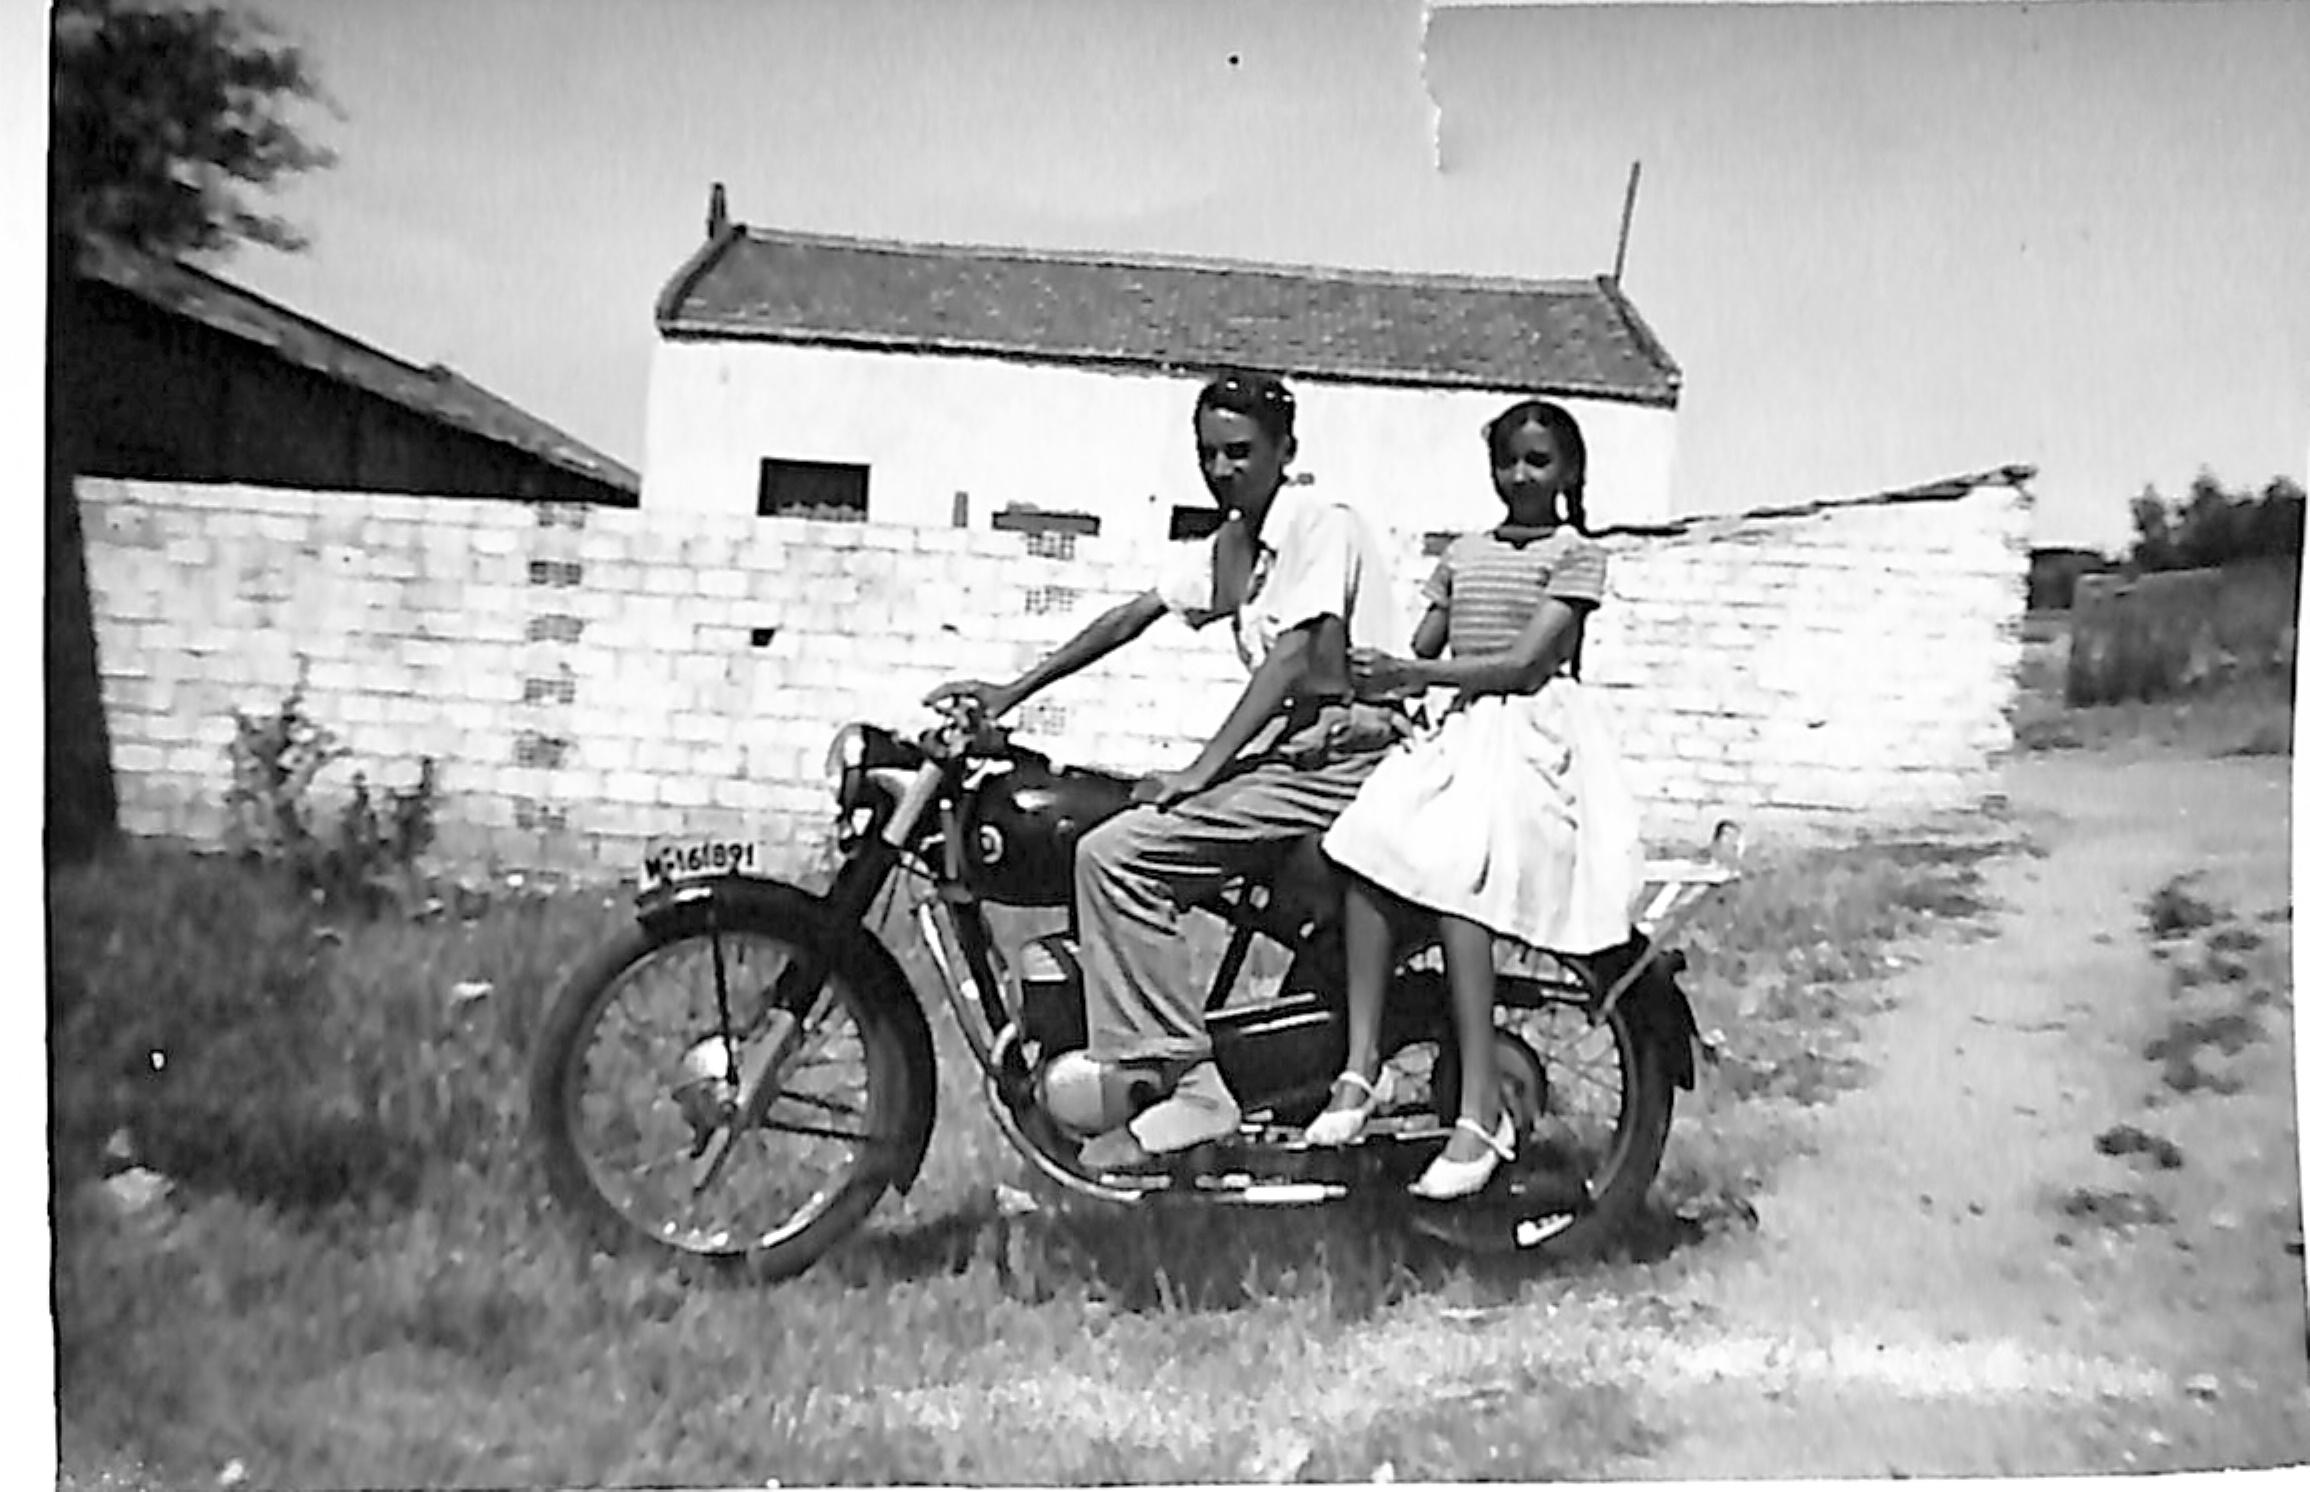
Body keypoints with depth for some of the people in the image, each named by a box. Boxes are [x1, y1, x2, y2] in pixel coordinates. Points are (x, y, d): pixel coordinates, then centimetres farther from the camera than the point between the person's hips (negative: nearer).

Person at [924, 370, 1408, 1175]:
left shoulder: (1323, 524, -8)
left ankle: (1187, 1087, -18)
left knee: (1112, 854, -20)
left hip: (1340, 758, -9)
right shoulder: (1232, 543, 19)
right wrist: (1013, 692, 11)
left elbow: (1293, 660, -17)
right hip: (1289, 754, 10)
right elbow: (1132, 616, 17)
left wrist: (1198, 772, -20)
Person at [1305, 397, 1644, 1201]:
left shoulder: (1576, 554, 3)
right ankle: (1361, 1061, -23)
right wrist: (1365, 683, -4)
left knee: (1455, 876, -29)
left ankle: (1481, 1106, -27)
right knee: (1367, 841, -24)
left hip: (1531, 736, -5)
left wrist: (1419, 675, -17)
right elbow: (1416, 656, 16)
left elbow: (1524, 662, -9)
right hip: (1459, 728, 5)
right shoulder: (1464, 552, 22)